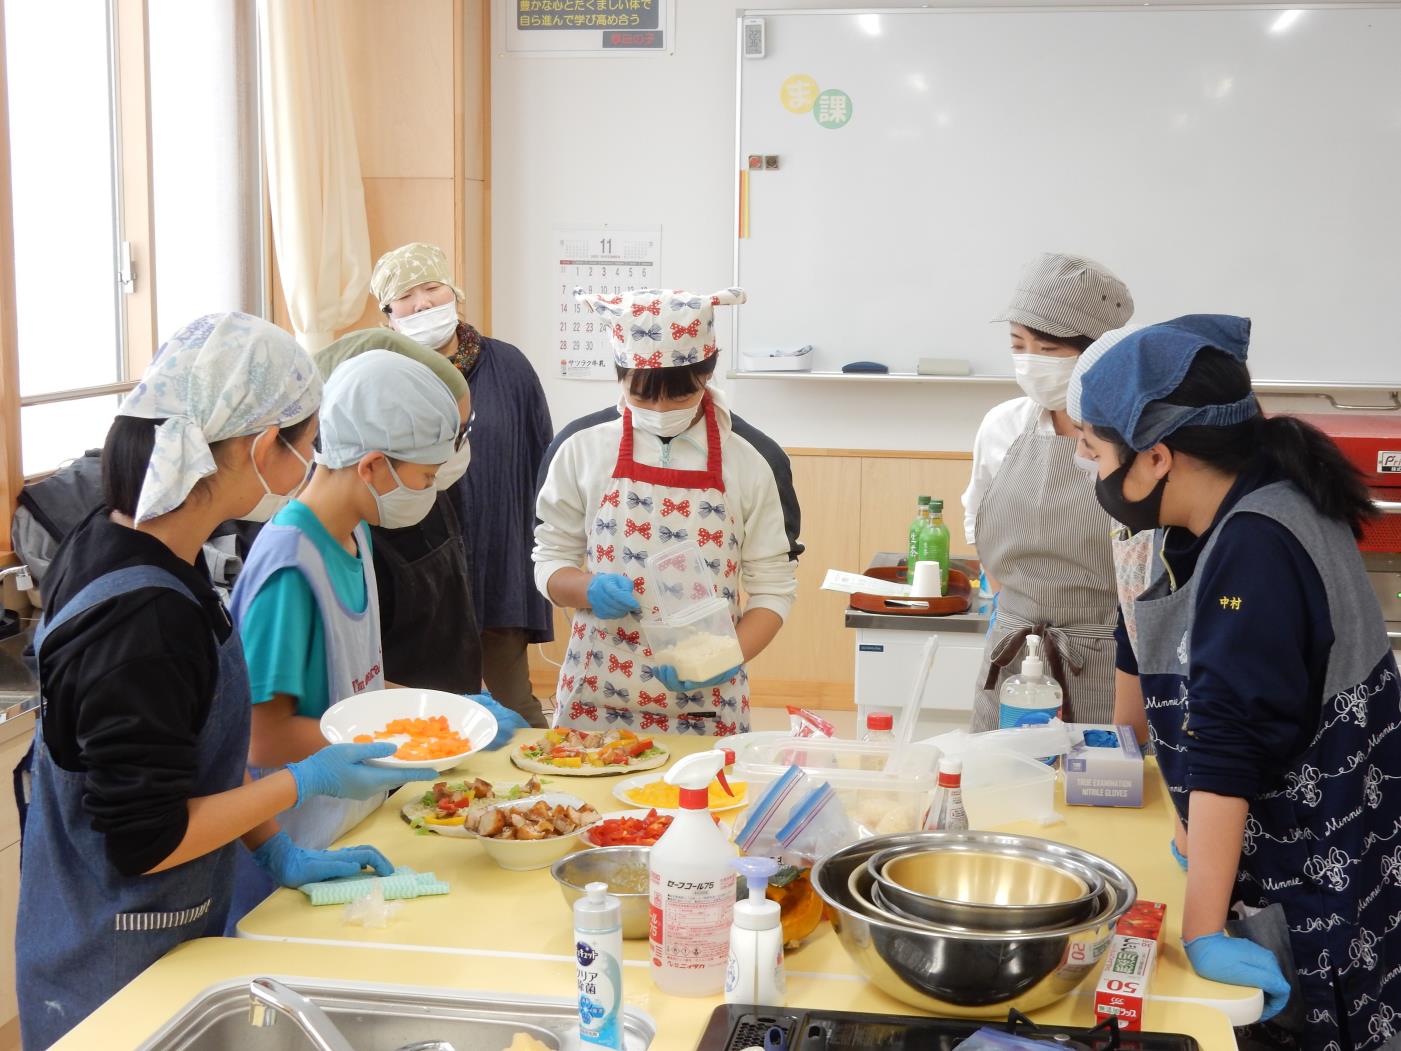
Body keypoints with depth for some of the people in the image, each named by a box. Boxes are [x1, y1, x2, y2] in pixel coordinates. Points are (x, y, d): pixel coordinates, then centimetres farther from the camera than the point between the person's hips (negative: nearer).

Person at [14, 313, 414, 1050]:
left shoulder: (109, 542, -2)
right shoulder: (143, 620, -30)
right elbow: (146, 840, -24)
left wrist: (280, 854, 7)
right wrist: (308, 781, -16)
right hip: (120, 976, -9)